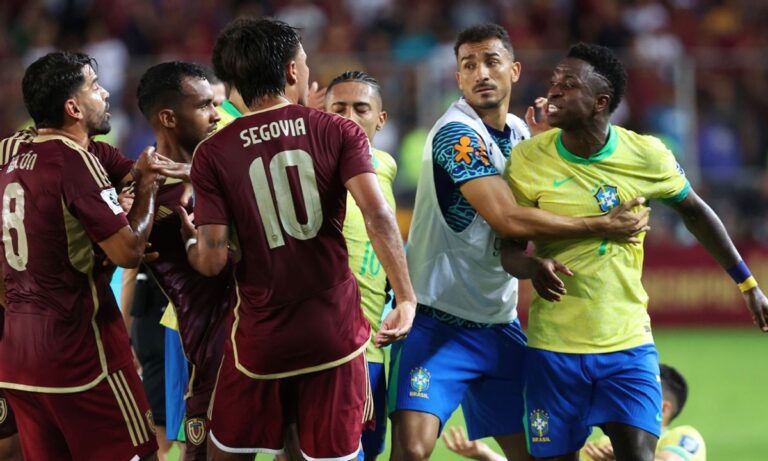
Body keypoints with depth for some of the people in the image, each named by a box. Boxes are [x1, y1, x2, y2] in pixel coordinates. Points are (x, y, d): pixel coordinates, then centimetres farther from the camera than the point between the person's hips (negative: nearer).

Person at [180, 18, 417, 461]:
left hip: (260, 337, 0)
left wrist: (191, 239, 15)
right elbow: (378, 216, -16)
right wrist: (406, 298, -13)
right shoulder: (339, 133, -2)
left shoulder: (213, 153, -2)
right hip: (335, 329, 0)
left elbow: (213, 261, -7)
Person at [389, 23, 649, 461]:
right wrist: (604, 226, -18)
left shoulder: (521, 132, 10)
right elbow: (508, 219, -23)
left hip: (499, 324, 7)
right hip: (437, 322, -7)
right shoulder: (456, 133, -15)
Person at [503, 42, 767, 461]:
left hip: (629, 344, 0)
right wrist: (534, 268, -27)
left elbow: (694, 212, 12)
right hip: (554, 346, 1)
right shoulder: (527, 159, -7)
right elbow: (509, 248, -3)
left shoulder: (646, 156, -6)